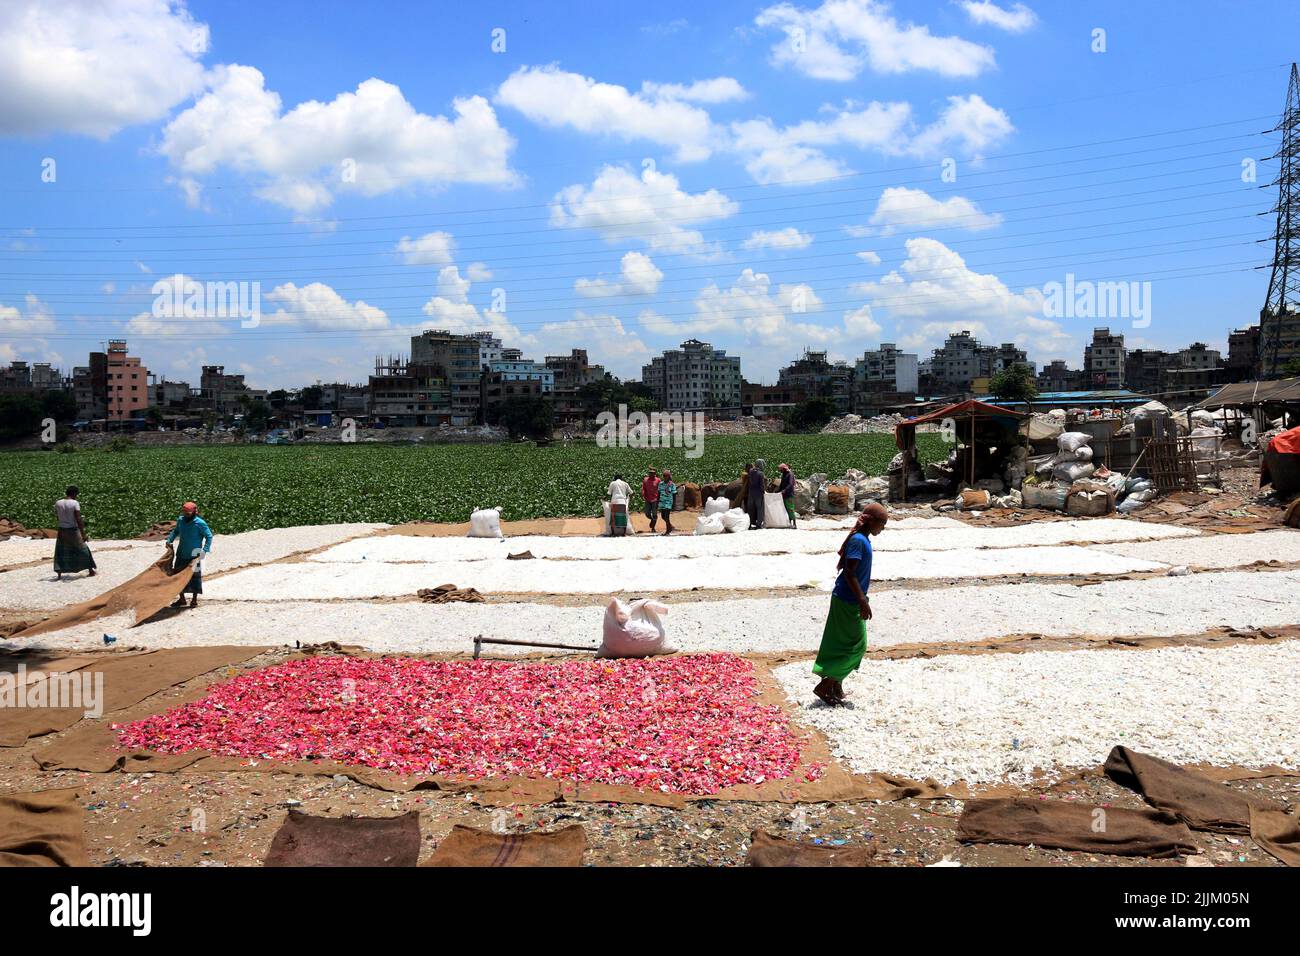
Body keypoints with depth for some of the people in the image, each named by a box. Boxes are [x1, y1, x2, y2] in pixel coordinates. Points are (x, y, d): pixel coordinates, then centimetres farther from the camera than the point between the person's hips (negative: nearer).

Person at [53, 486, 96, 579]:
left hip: (62, 530, 3)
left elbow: (57, 516, 15)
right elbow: (78, 520, -17)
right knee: (83, 549, 13)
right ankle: (91, 571, 23)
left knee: (60, 553, 12)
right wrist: (83, 534, -14)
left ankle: (59, 575, 4)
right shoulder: (75, 503, -14)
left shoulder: (58, 503, 0)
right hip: (73, 531, -3)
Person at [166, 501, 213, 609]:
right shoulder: (180, 520, 2)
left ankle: (194, 600, 13)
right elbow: (176, 531, 21)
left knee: (194, 576, 1)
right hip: (181, 554, 6)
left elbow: (209, 536, -9)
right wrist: (169, 540, 6)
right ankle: (182, 599, 23)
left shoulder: (200, 523, -14)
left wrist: (205, 550, -17)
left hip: (194, 555, -6)